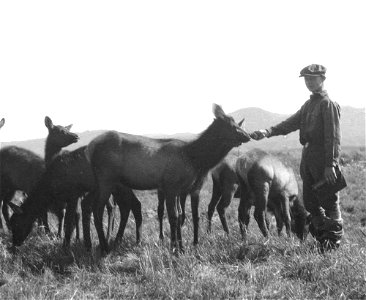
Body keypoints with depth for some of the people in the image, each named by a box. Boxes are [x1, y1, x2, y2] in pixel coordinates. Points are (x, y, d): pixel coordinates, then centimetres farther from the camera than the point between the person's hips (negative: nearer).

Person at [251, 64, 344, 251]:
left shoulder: (328, 104, -10)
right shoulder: (309, 104, 17)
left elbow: (333, 137, -15)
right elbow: (291, 123, 12)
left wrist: (331, 164, -20)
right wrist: (268, 132, -2)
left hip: (323, 159, -9)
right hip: (308, 158, 9)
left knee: (329, 202, -1)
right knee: (310, 203, 12)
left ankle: (334, 241, 8)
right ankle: (322, 240, 23)